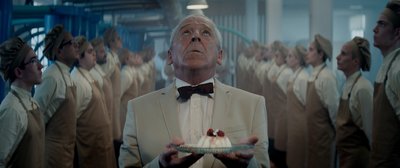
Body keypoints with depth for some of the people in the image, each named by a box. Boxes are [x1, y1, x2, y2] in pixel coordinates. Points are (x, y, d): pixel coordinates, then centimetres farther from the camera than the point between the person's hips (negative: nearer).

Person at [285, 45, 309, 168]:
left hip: (300, 123, -8)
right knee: (293, 157, 17)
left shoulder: (302, 78, -20)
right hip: (294, 121, 8)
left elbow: (308, 104, -19)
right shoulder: (294, 75, 7)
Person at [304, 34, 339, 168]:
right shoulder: (314, 74, 7)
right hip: (313, 129, 8)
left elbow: (333, 107, -18)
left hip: (323, 132, -8)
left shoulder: (326, 77, -19)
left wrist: (336, 129, -9)